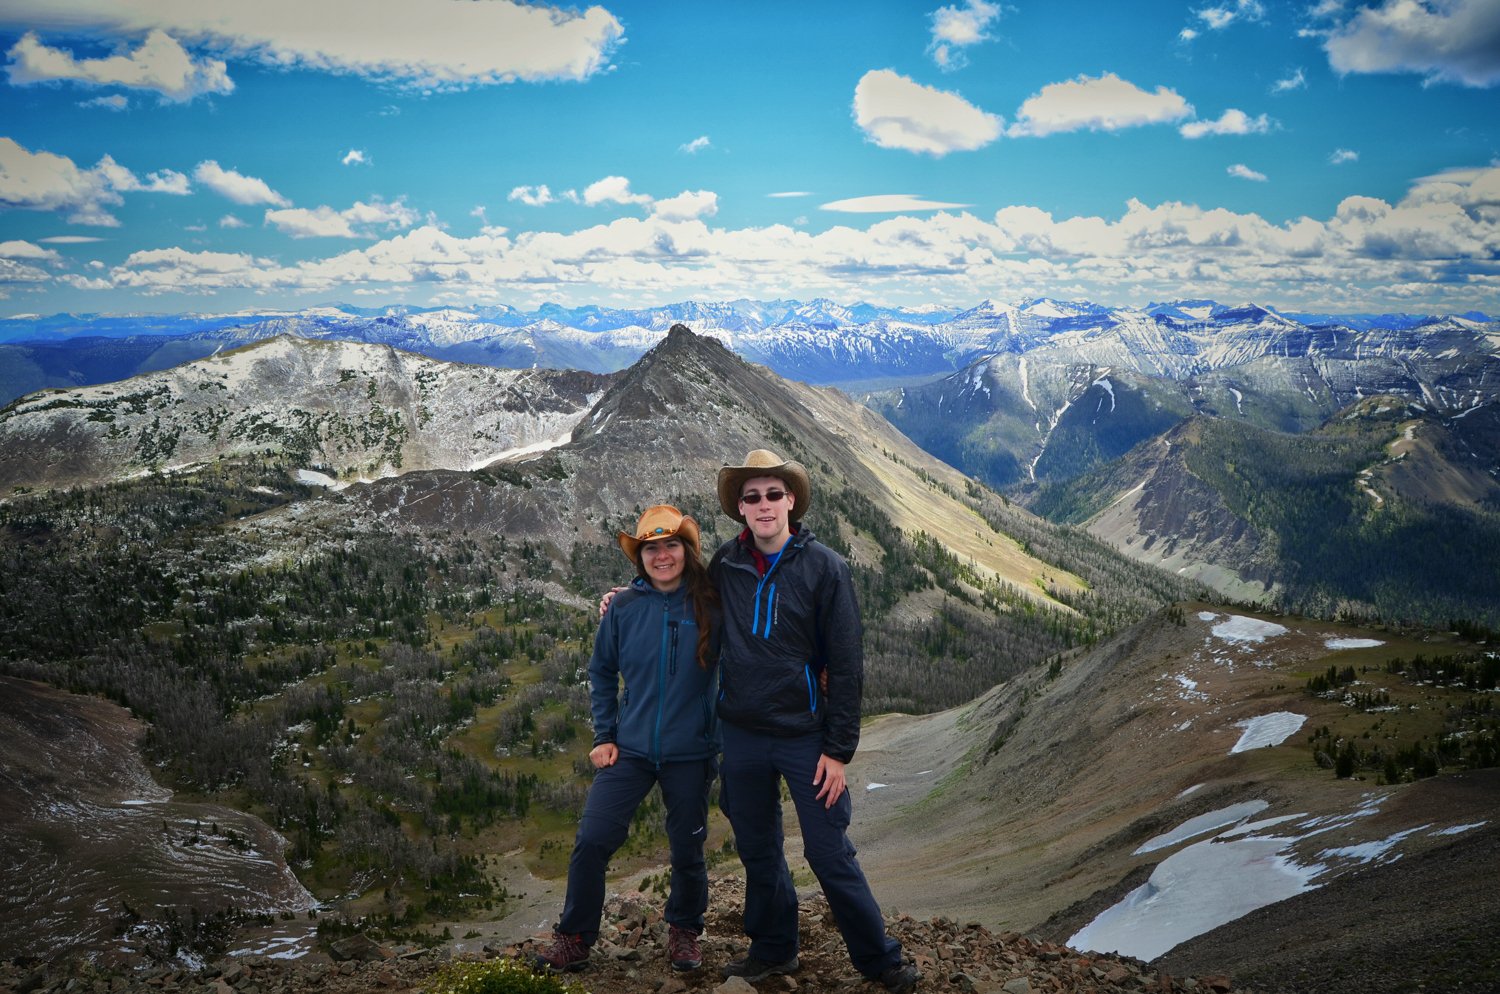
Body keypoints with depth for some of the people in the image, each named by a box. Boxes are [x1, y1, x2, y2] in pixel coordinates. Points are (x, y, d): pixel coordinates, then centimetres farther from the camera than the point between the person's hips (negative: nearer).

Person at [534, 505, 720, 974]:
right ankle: (574, 938, 11)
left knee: (687, 850, 11)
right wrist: (604, 735, 4)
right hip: (629, 749, 1)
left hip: (690, 754, -1)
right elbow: (601, 673, 9)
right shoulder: (624, 608, -3)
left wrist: (723, 737, -1)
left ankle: (684, 931, 36)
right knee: (591, 840, -7)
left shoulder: (710, 606, -8)